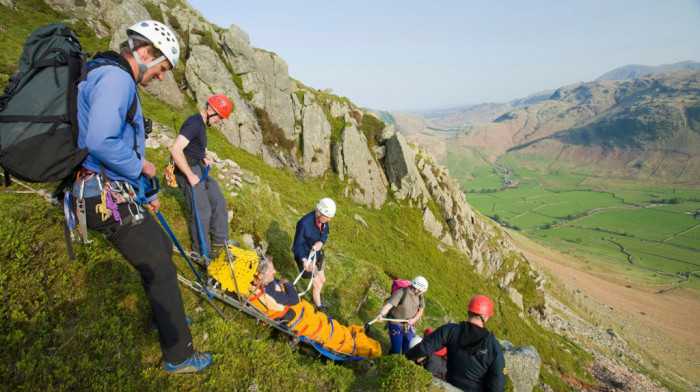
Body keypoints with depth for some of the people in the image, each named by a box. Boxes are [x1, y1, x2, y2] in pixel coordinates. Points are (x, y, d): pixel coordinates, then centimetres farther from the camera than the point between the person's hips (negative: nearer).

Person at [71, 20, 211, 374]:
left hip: (115, 193, 11)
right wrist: (140, 166, -14)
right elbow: (100, 143, -32)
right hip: (109, 197, -11)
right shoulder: (116, 78, -17)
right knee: (161, 269, -4)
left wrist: (145, 193, 26)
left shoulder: (109, 77, 19)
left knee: (161, 249, 24)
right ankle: (179, 356, 9)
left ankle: (166, 315, 43)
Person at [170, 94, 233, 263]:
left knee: (219, 202, 10)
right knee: (203, 211, -9)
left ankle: (219, 243, 21)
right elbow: (175, 149, -29)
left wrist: (204, 158, 10)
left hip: (200, 169, 10)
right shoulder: (194, 123, -18)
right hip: (189, 170, -10)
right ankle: (201, 254, 5)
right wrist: (190, 175, -25)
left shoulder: (202, 123, 13)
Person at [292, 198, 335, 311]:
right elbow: (298, 244, -25)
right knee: (318, 284, 7)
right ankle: (319, 307, 33)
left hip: (316, 254, 7)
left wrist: (321, 242, -23)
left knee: (322, 280, 24)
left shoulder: (323, 219, -16)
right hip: (305, 257, -7)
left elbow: (325, 232, 0)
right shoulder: (304, 223, -36)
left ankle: (316, 297, 54)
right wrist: (304, 260, -41)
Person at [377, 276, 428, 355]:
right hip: (396, 325, -5)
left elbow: (421, 310, 10)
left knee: (408, 350, 13)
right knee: (396, 350, -1)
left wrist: (414, 319, -9)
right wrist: (381, 314, -49)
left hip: (409, 327, 5)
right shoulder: (401, 293, -21)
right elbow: (389, 305, -31)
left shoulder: (419, 296, -3)